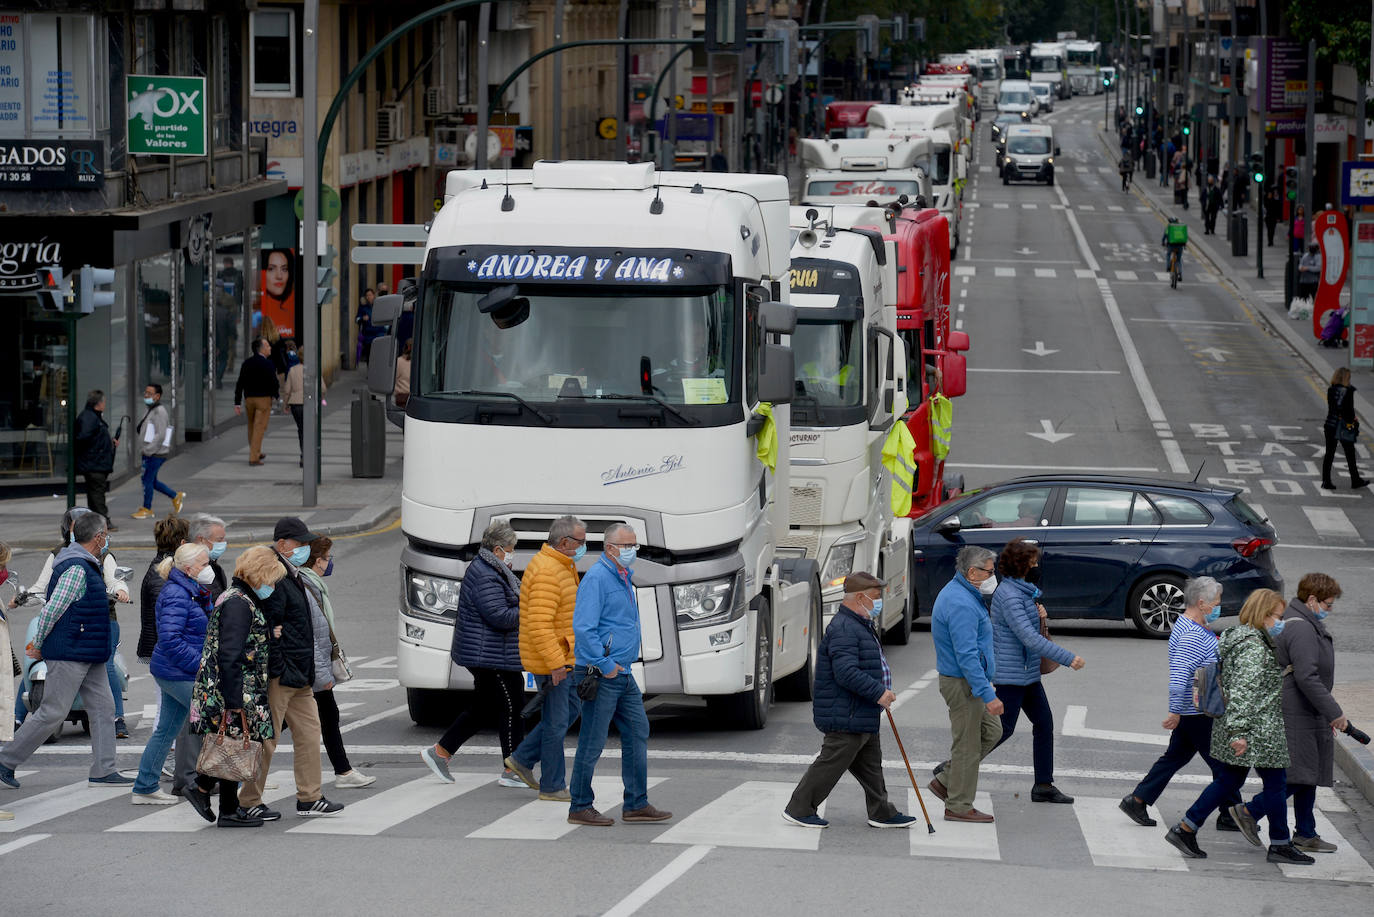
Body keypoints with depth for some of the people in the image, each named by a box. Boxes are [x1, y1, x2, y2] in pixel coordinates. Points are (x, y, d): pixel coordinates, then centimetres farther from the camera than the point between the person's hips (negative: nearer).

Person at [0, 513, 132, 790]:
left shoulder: (87, 566, 14)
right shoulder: (76, 569, -19)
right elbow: (52, 609, -21)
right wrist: (38, 646, -10)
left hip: (89, 657, 10)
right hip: (69, 654, -10)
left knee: (102, 708, 6)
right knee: (52, 712, -5)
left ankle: (103, 771, 7)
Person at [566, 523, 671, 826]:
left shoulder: (625, 578, 16)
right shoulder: (597, 578, -14)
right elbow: (583, 627, -22)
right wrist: (605, 665, -21)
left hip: (623, 675, 10)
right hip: (600, 676, -10)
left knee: (637, 733, 9)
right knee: (592, 742, -3)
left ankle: (636, 804, 14)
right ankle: (580, 808, 5)